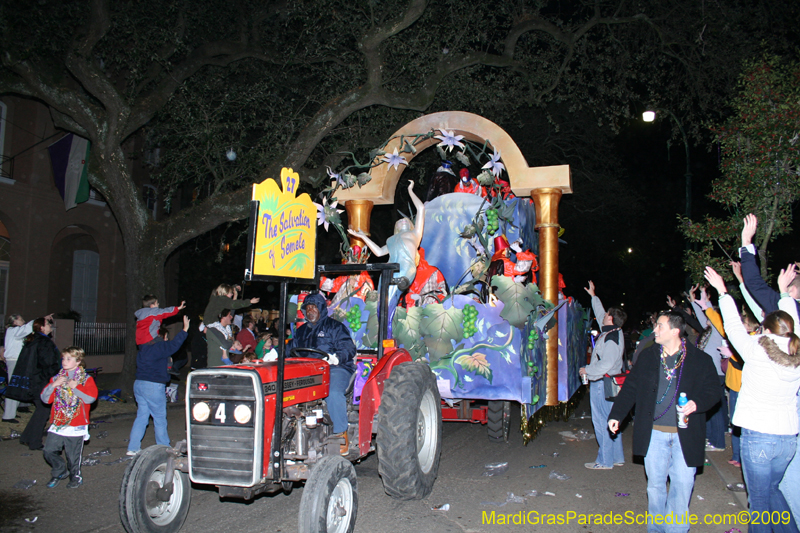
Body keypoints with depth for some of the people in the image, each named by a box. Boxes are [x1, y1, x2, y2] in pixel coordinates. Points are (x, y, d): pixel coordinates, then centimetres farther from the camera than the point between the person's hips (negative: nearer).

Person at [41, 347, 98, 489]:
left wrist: (75, 387, -17)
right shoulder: (57, 378, 12)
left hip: (76, 425, -4)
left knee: (73, 454, 1)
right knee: (49, 451, 1)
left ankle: (75, 477, 25)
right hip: (57, 424, 4)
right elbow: (45, 398, 8)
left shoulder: (86, 379, 0)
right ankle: (60, 471, 27)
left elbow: (91, 398, -15)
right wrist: (54, 385, -7)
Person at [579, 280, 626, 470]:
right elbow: (600, 314, 25)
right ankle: (616, 457, 24)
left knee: (601, 422, -4)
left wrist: (587, 370, -14)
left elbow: (606, 364, -28)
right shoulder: (613, 332, 9)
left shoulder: (611, 339, -21)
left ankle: (605, 461, 2)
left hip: (602, 383, -10)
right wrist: (593, 296, 33)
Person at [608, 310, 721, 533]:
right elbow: (630, 388, 10)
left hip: (685, 434, -2)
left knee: (682, 483, 1)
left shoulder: (700, 360, -2)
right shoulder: (647, 357, 7)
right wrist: (616, 415, 7)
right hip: (654, 432, 2)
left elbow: (713, 391, 0)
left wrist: (697, 403, -20)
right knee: (655, 483, 10)